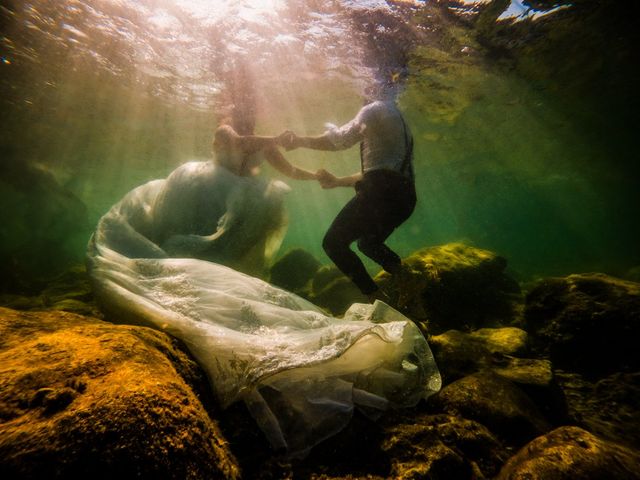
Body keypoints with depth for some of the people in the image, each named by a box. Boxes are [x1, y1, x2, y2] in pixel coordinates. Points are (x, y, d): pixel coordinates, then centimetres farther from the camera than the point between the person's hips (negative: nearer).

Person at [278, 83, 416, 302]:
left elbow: (344, 138, -13)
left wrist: (300, 141, -3)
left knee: (334, 243, -3)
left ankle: (377, 298, -10)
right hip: (404, 196, 10)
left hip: (383, 191, -10)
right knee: (368, 242, 29)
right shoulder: (398, 119, 33)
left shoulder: (376, 108, 4)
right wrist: (337, 181, 29)